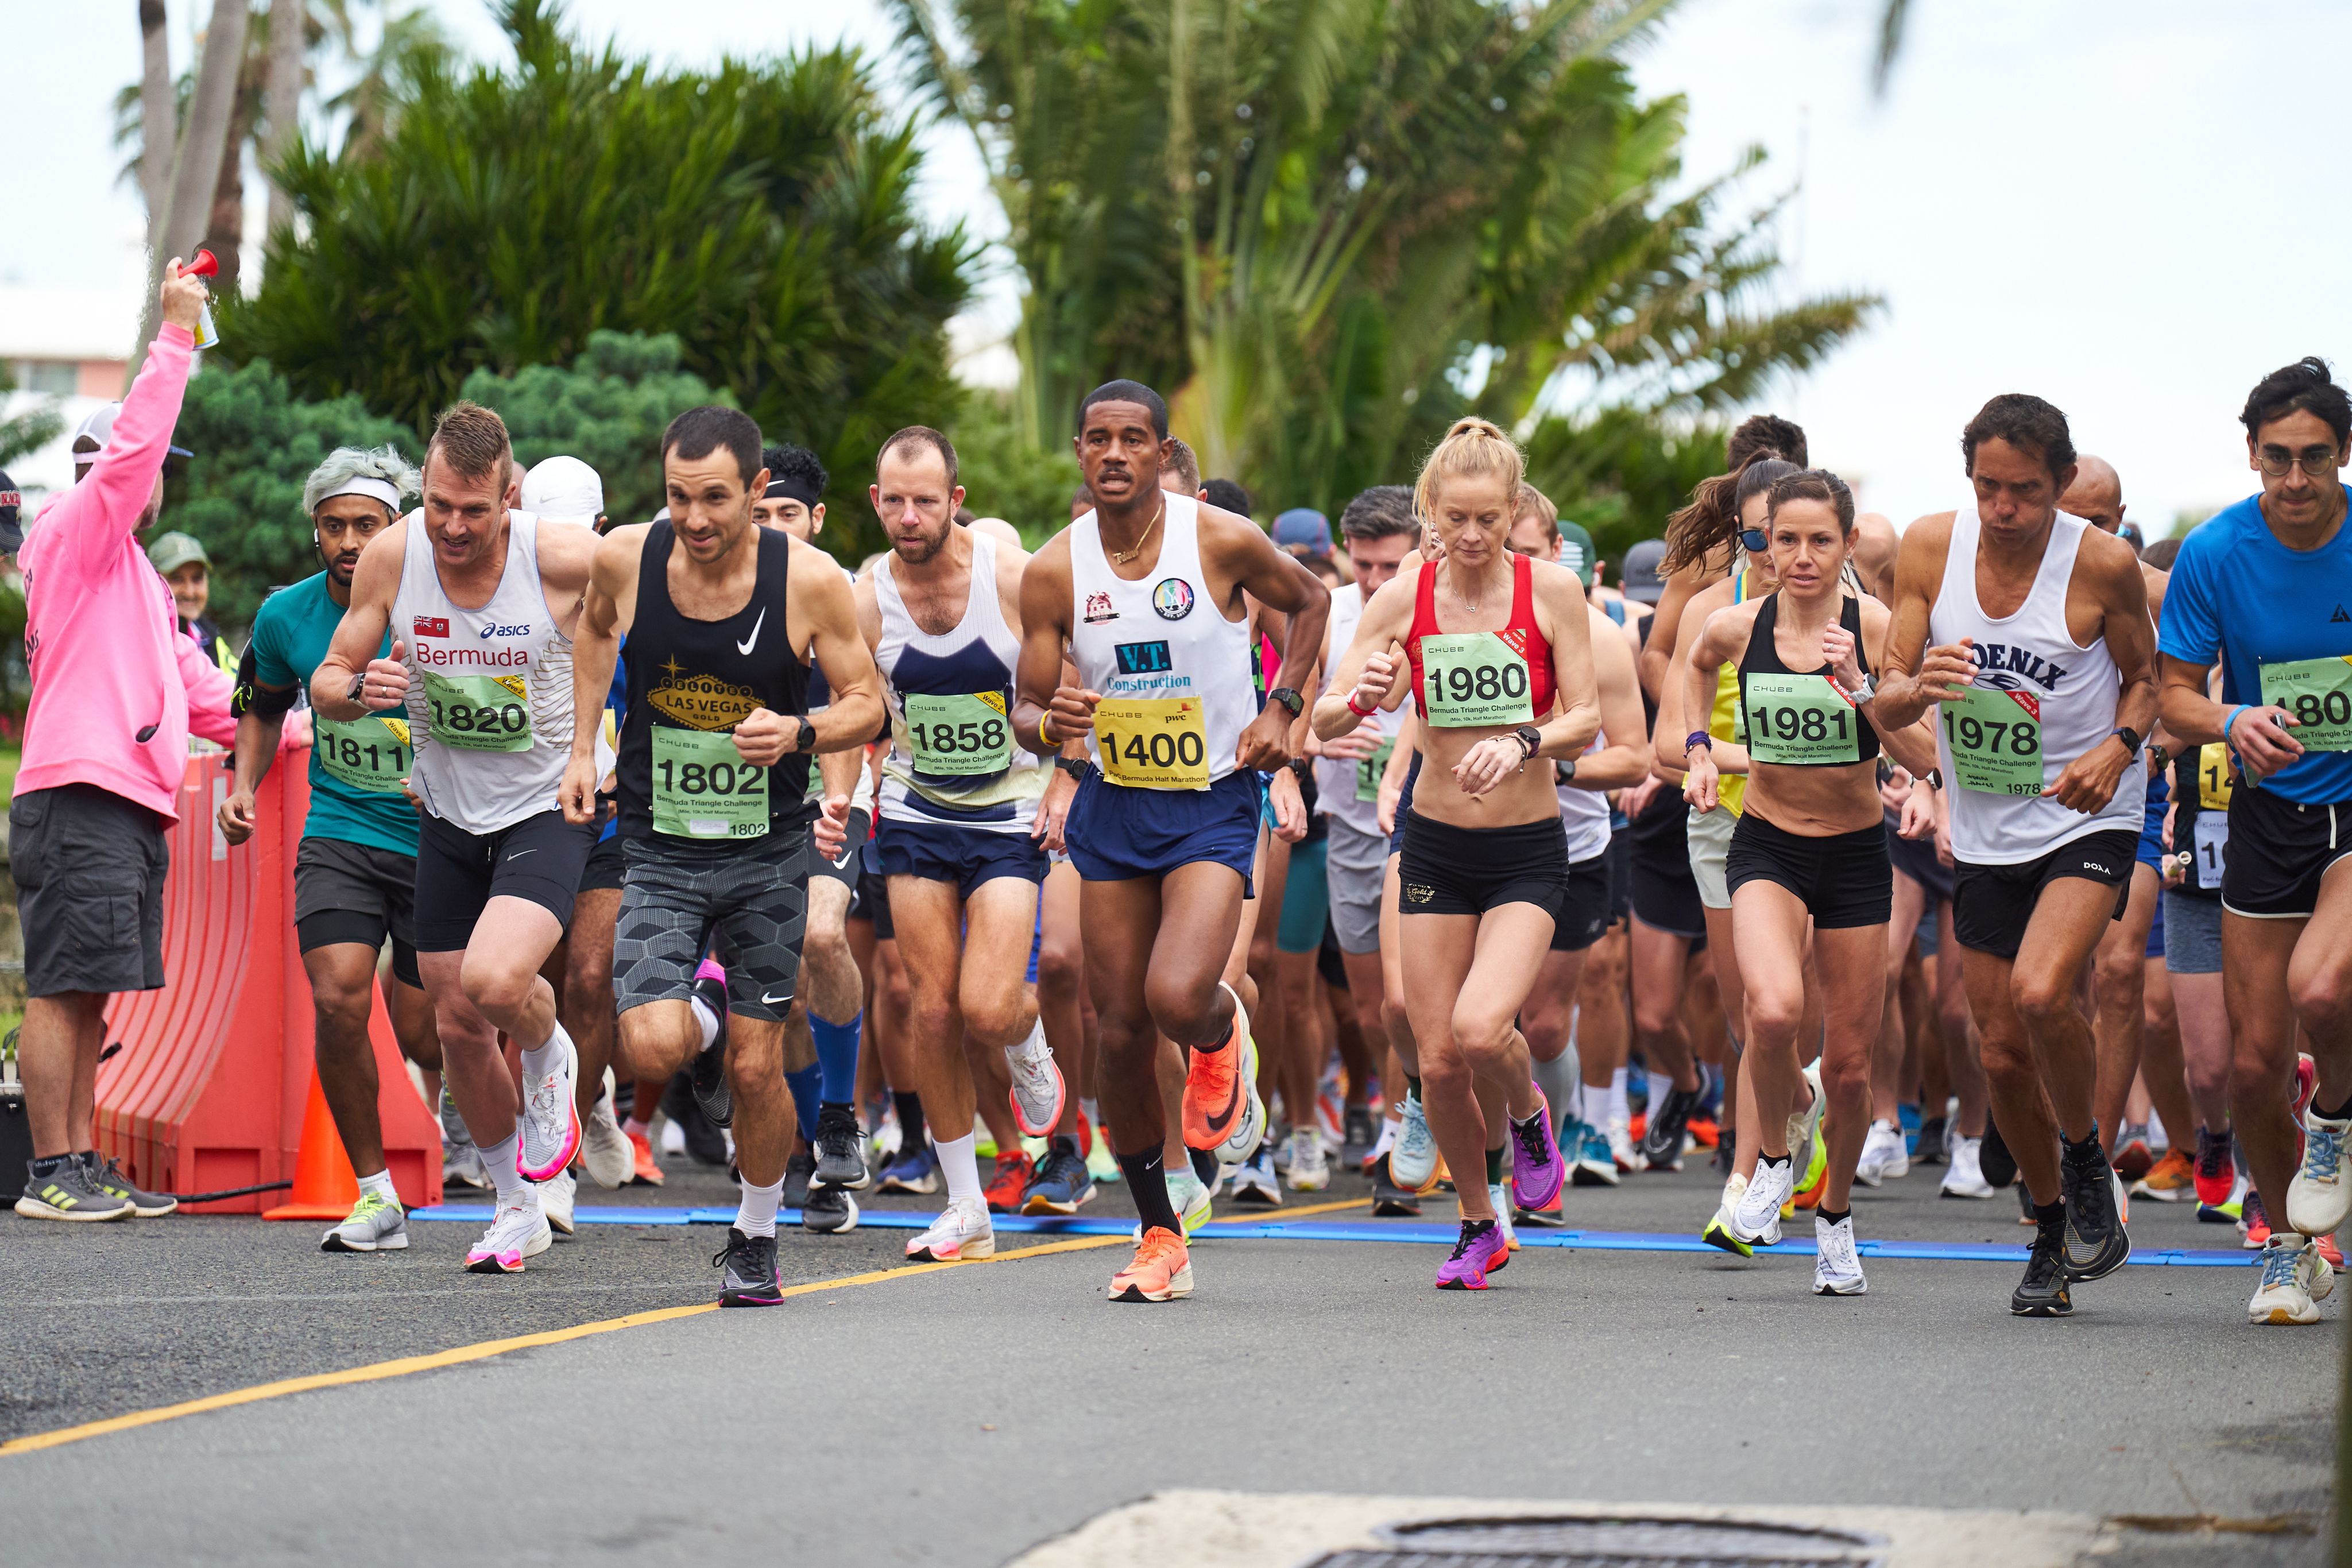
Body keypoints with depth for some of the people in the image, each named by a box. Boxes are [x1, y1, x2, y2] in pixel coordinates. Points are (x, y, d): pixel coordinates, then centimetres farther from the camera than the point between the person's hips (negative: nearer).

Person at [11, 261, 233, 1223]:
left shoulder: (136, 574, 28)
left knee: (88, 993, 9)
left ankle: (82, 1164, 10)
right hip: (79, 796, -10)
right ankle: (52, 1174, -11)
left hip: (133, 803, 10)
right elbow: (132, 445, -14)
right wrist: (175, 334, -12)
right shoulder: (77, 532, -1)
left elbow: (185, 678, 32)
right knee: (62, 990, -10)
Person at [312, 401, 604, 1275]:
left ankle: (551, 1061, 9)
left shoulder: (565, 560, -21)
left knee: (493, 980, -28)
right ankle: (517, 1210, 30)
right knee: (458, 1026, 8)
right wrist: (360, 690, -25)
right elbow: (327, 684, 0)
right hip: (448, 817, 4)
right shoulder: (391, 557, -10)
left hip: (549, 809, -4)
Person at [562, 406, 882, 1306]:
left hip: (768, 854, -1)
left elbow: (866, 704, -4)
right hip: (659, 851, 1)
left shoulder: (809, 581, -15)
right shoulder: (625, 560, -9)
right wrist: (583, 748, 10)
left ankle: (756, 1237, 27)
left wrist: (799, 734, -24)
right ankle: (697, 1037, 20)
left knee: (757, 1066, 3)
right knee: (652, 1051, -17)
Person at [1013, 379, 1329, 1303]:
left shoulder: (1222, 541, -11)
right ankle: (1160, 1239, 18)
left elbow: (1308, 601, 9)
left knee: (1176, 998, -24)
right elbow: (1027, 712, -1)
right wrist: (1049, 724, -24)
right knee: (1121, 1033, 3)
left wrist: (1281, 710, -1)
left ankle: (1224, 1039, 16)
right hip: (1112, 810, 3)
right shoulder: (1054, 571, -5)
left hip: (1213, 806, -3)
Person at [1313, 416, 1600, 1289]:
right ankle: (1479, 1227, 24)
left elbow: (1586, 722, -6)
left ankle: (1529, 1117, 11)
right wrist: (1360, 698, -28)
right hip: (1436, 846, 3)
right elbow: (1322, 719, -6)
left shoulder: (1551, 589, -7)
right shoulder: (1404, 600, -2)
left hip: (1527, 852, -2)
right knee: (1437, 1061, 2)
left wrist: (1524, 742, -26)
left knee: (1481, 1028, -24)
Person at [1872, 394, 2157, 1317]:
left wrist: (2119, 746, -18)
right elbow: (1886, 708, -2)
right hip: (1985, 833, 4)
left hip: (2087, 822, -4)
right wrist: (1918, 686, -26)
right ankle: (2054, 1232, 28)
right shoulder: (1930, 549, -5)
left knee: (2041, 993, -27)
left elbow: (2145, 677, 2)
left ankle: (2085, 1155, 1)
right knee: (2002, 1050, 7)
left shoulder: (2103, 565, -13)